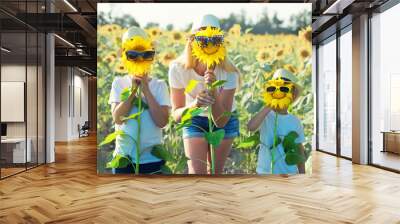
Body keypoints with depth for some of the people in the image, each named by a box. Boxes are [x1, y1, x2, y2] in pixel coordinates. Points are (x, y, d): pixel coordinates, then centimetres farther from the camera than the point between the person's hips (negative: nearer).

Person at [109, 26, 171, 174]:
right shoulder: (119, 83, 0)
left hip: (153, 158, 0)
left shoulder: (159, 85, -3)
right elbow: (117, 118, -12)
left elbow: (162, 121, -15)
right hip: (124, 157, 1)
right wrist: (133, 89, -17)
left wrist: (145, 89, -16)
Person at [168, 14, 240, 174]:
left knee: (215, 174, 11)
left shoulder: (228, 72, -28)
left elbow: (221, 121, -29)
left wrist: (213, 91, -44)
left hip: (225, 122, 1)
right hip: (194, 121, 0)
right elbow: (176, 115, -22)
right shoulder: (178, 68, -26)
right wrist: (193, 105, -43)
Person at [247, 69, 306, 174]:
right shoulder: (265, 117, -8)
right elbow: (251, 127, -30)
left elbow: (300, 149, 7)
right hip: (266, 172, -2)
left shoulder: (295, 121, 0)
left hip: (289, 172, 2)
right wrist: (268, 107, -27)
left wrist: (302, 175, 7)